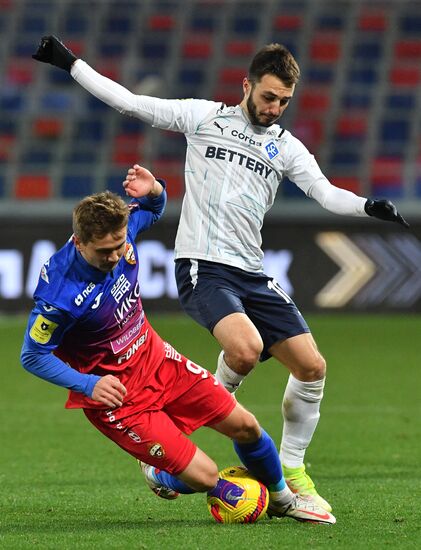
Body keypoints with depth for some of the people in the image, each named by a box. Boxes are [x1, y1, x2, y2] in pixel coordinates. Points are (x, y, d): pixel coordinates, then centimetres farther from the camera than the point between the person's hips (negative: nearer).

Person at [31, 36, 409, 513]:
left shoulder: (287, 148, 14)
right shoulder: (204, 118, 6)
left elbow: (325, 192, 2)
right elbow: (129, 102, 6)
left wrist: (367, 206, -18)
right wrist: (69, 63, 3)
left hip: (252, 273, 5)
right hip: (201, 267, -5)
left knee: (311, 367, -4)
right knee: (246, 349, -30)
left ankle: (291, 473, 12)